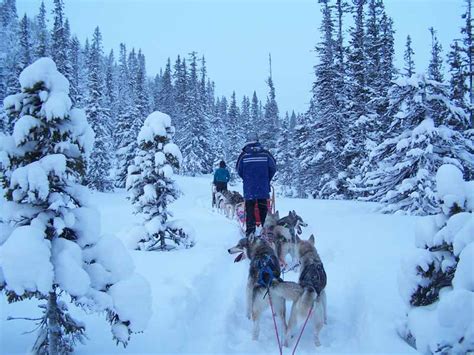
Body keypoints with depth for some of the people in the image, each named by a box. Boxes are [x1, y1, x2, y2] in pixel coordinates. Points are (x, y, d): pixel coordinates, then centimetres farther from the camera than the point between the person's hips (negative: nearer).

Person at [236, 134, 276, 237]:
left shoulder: (244, 155, -3)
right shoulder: (265, 154, -2)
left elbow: (239, 170, 4)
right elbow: (273, 168, 3)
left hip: (249, 188, -1)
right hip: (263, 188, 1)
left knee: (250, 209, 6)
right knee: (263, 209, 10)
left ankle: (250, 231, 2)